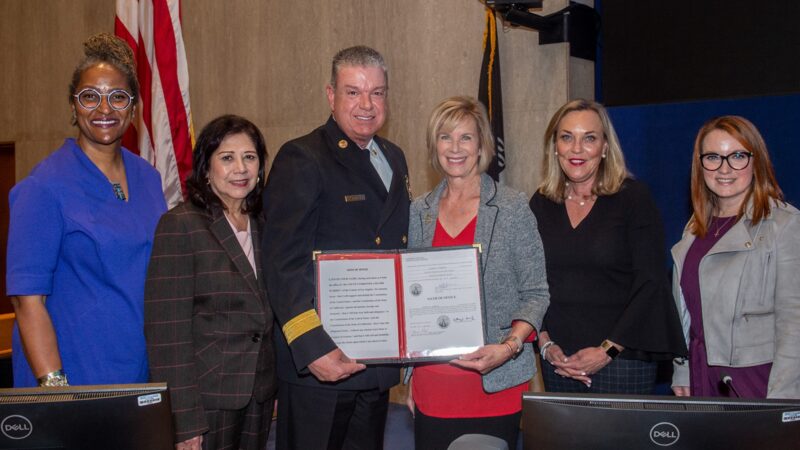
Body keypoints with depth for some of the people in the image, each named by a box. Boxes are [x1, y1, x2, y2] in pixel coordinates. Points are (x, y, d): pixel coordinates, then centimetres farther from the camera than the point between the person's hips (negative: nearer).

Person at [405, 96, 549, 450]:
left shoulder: (512, 208, -2)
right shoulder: (420, 212, 9)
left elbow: (536, 293, -2)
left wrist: (509, 347, -19)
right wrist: (411, 375, 11)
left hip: (495, 384, -3)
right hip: (433, 384, 3)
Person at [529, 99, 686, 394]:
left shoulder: (633, 198, -4)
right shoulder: (541, 204, 8)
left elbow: (651, 284, -8)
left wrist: (608, 351, -13)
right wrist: (545, 345, -4)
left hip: (622, 359, -3)